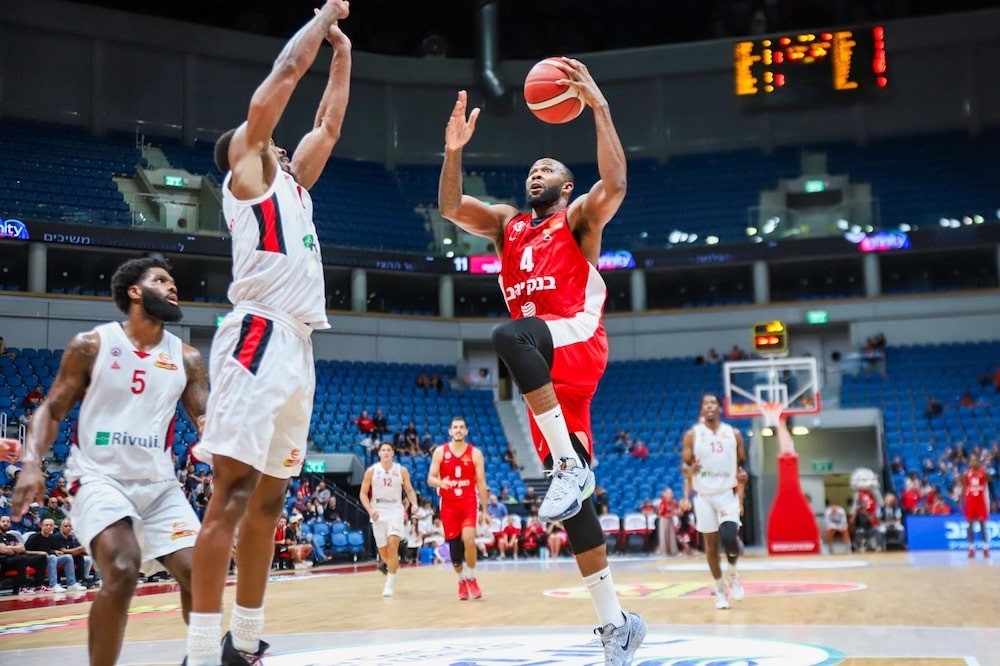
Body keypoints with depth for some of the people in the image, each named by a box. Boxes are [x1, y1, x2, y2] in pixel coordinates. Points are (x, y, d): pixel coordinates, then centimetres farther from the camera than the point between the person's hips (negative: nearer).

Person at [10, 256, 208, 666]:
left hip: (159, 483, 4)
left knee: (196, 571, -7)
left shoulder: (186, 358, 5)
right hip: (100, 477, -4)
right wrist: (32, 463, -16)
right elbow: (52, 410, 0)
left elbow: (206, 420, 5)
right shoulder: (91, 345, -2)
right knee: (122, 570, -26)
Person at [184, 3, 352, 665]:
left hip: (296, 345, 9)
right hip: (260, 338, -9)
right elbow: (286, 71, 4)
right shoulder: (246, 171, 6)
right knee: (232, 492, -14)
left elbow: (330, 123, 32)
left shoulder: (291, 182, 26)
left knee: (269, 497, 9)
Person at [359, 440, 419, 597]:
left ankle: (390, 584, -12)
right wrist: (370, 510, -14)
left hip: (396, 511, -1)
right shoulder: (371, 471, -2)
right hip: (378, 513, 1)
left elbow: (409, 490, 7)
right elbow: (363, 494, 2)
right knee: (383, 551, 7)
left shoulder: (401, 471, -1)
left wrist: (414, 504, -13)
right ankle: (393, 566, 42)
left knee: (393, 545, -19)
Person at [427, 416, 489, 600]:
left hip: (469, 503, -2)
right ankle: (462, 580, 29)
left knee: (468, 539, -22)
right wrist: (440, 482, -24)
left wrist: (485, 510, 1)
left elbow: (481, 483, 3)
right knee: (454, 546, 5)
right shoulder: (440, 452, 1)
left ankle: (472, 578, -1)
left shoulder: (475, 453, 0)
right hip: (448, 504, 2)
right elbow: (430, 479, 0)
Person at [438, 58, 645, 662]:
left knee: (509, 335, -38)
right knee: (573, 503, 0)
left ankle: (572, 465, -32)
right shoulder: (507, 224, 24)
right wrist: (454, 151, -5)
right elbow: (450, 206, 10)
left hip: (579, 343, -5)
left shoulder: (579, 218, 9)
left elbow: (614, 183, -12)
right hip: (545, 373, 6)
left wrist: (598, 106, -15)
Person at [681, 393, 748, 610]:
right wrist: (689, 470, -23)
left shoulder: (734, 434, 2)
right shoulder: (692, 435, -1)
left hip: (728, 492, 0)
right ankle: (720, 587, 22)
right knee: (711, 543, 6)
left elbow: (743, 463, 11)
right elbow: (684, 465, 1)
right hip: (704, 495, 1)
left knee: (729, 538, -20)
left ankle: (733, 573, 10)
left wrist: (743, 474, -11)